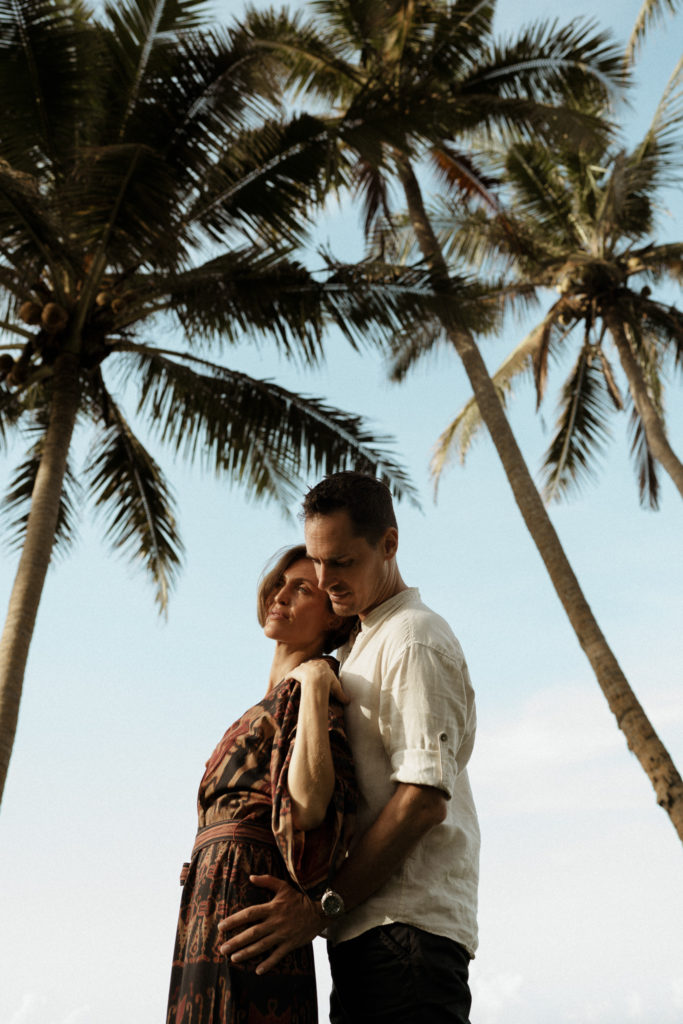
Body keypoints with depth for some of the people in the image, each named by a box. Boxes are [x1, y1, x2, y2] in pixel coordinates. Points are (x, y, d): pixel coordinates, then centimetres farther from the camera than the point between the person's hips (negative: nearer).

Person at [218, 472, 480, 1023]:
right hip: (369, 931, 9)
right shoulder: (359, 649, 24)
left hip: (405, 922, -9)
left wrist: (321, 906, -18)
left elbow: (424, 798, -17)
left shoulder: (414, 637, -6)